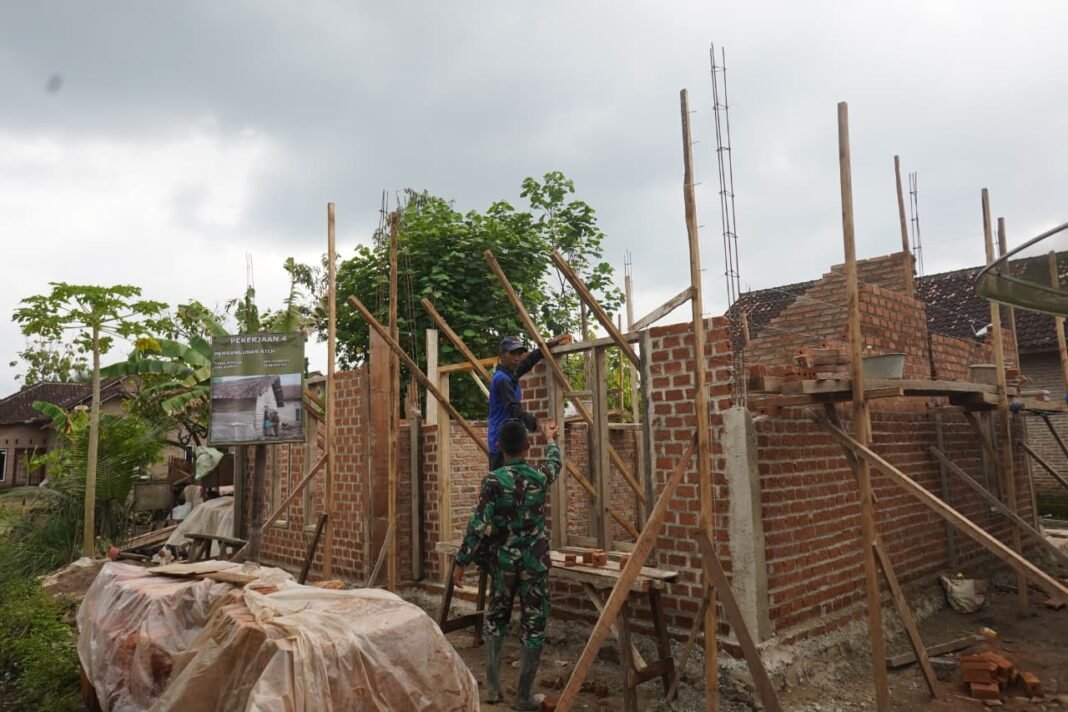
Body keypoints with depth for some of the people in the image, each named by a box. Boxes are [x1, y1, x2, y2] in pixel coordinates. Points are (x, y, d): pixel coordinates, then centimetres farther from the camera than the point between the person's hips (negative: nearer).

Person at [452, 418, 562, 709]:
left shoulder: (493, 480, -12)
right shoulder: (540, 477, -4)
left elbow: (479, 525, -14)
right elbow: (555, 462, 20)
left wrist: (462, 561, -5)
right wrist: (550, 438, 40)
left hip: (502, 560, 0)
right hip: (535, 561, 0)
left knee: (495, 620, 19)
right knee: (533, 625, 8)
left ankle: (492, 688, 22)